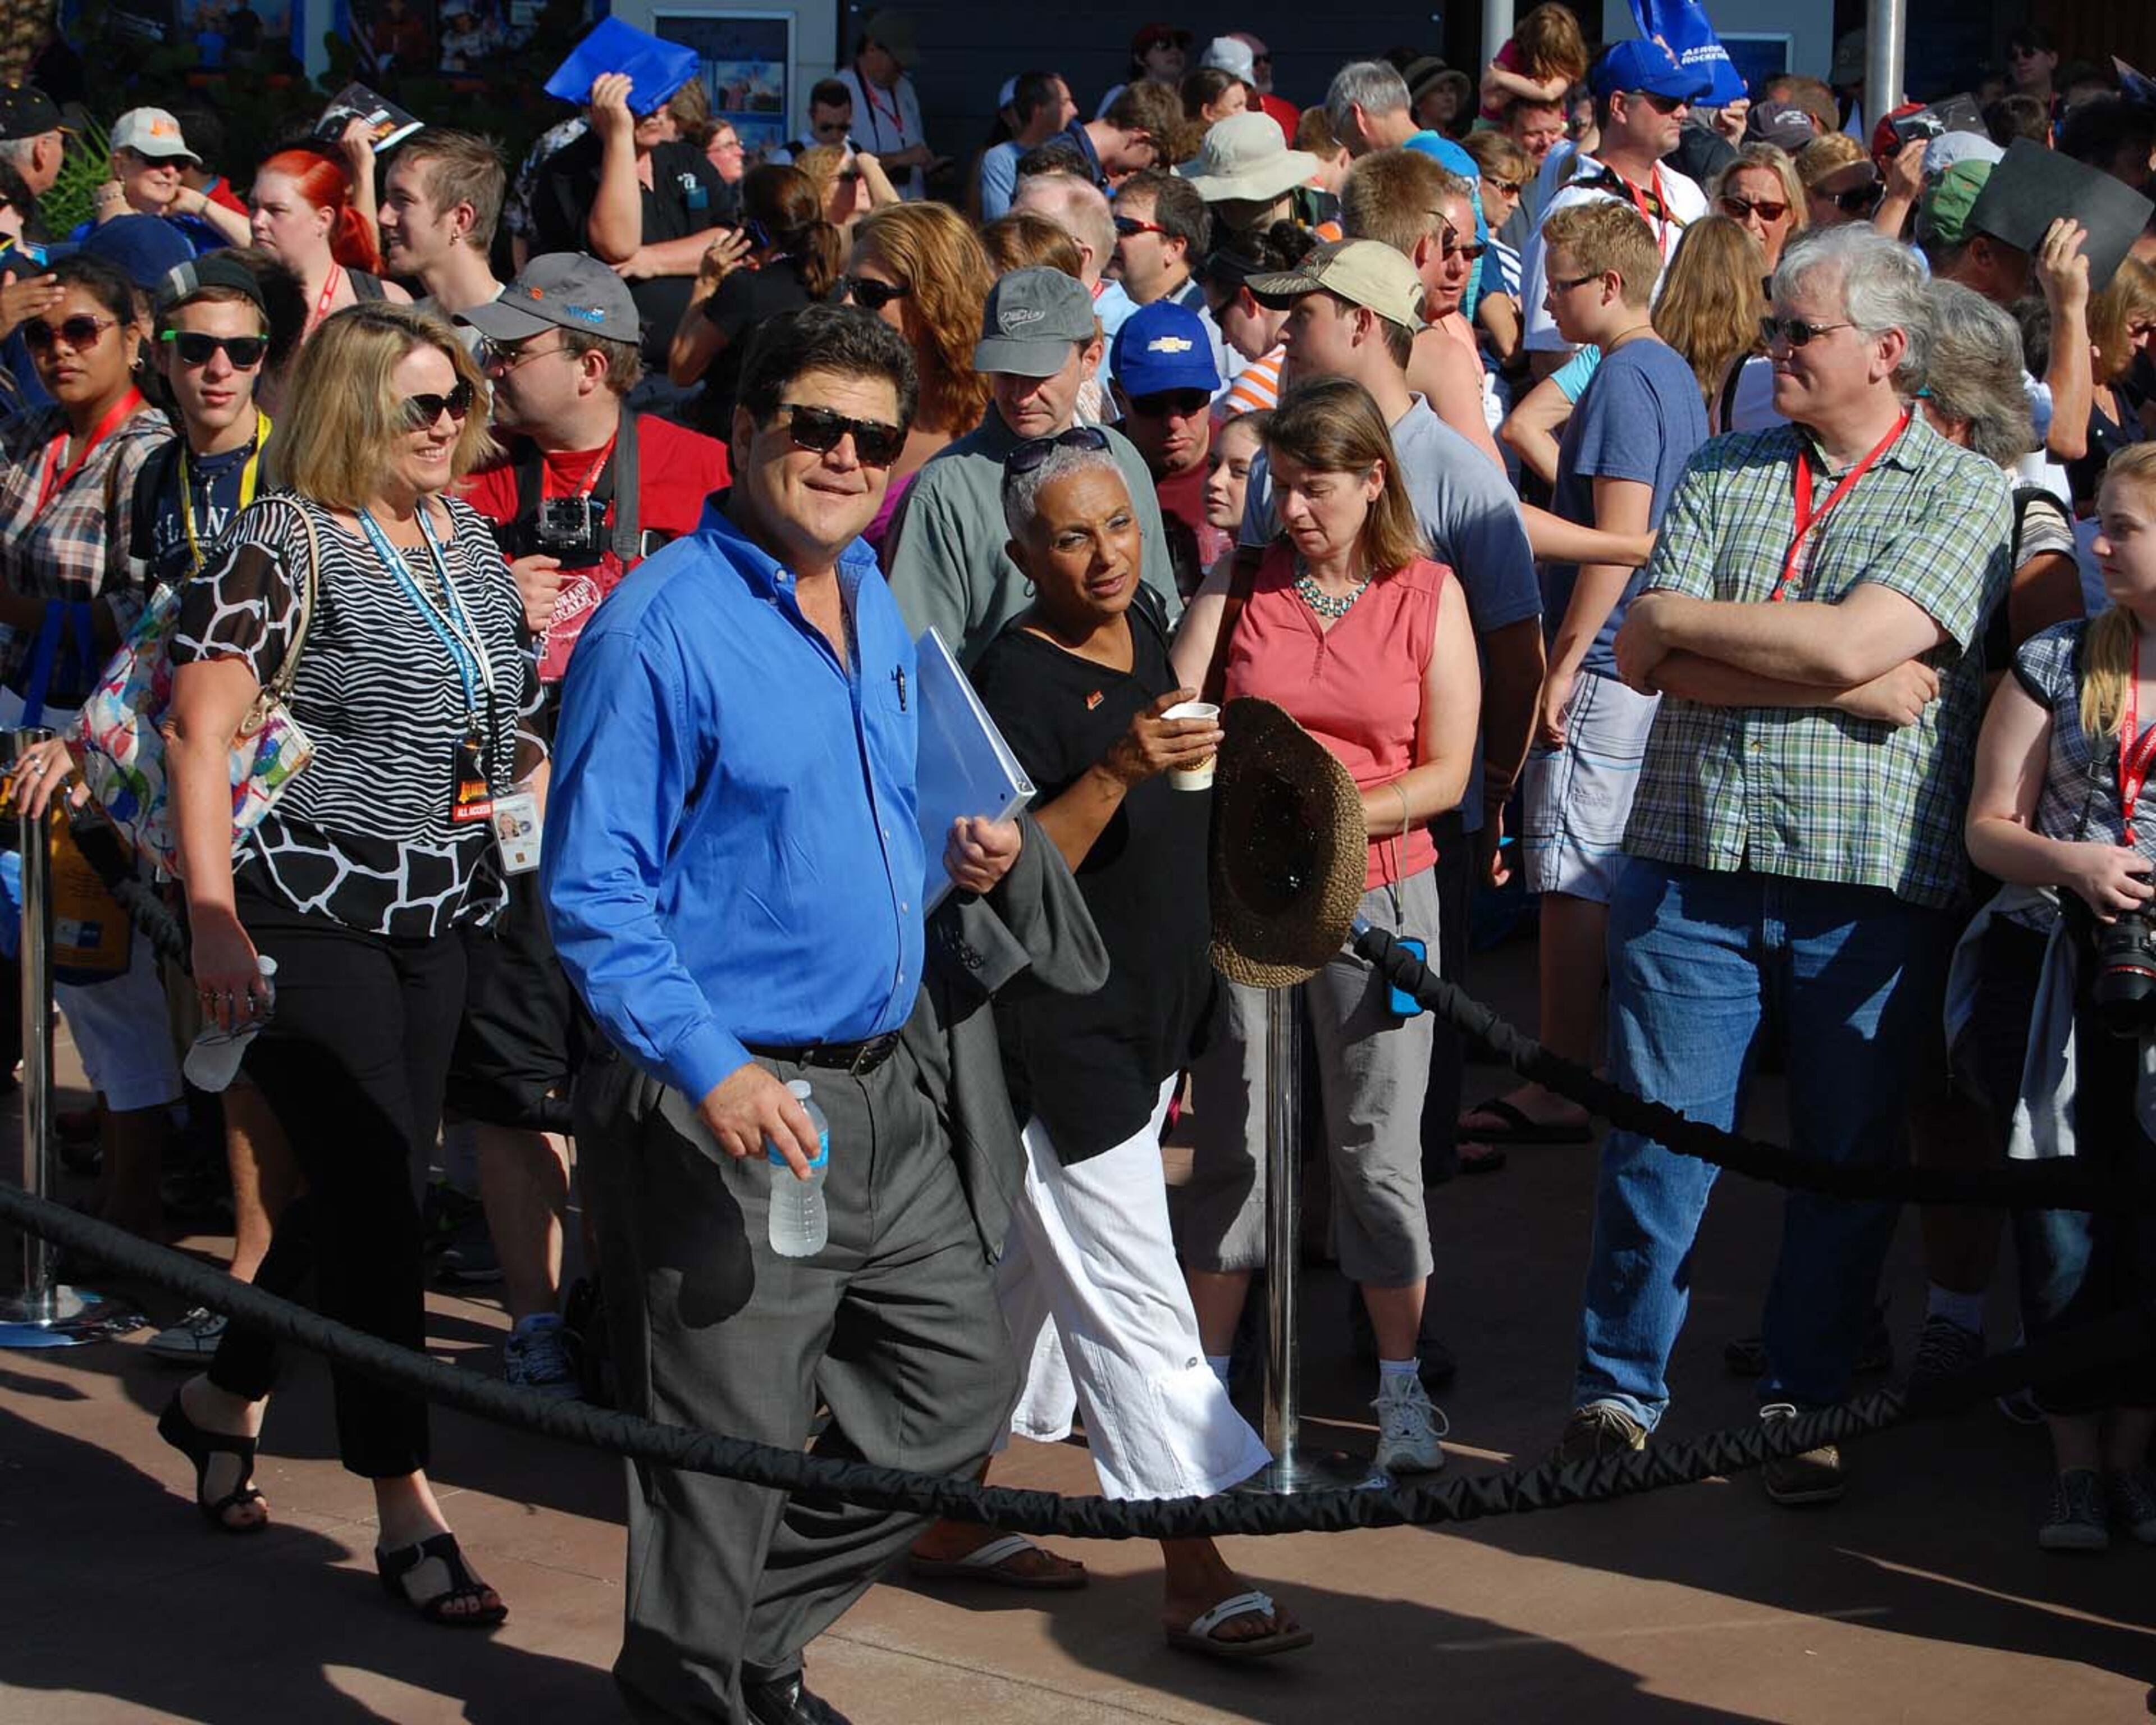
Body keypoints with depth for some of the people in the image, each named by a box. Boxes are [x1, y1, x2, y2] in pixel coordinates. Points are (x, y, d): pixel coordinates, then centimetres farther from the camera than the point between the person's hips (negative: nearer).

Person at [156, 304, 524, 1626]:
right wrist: (213, 916, -23)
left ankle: (224, 1401, 35)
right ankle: (407, 1507, -4)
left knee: (368, 1183, 13)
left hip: (441, 911, 7)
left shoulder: (466, 532, 10)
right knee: (376, 1188, -10)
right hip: (313, 909, -7)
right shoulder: (287, 544, -11)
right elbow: (200, 728, -16)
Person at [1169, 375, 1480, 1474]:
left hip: (1378, 892, -1)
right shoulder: (1246, 580, 5)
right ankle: (1203, 1376, 16)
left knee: (1378, 1146, 1)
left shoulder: (1429, 597, 1)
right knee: (1230, 1137, 5)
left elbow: (1445, 774, -1)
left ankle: (1403, 1389, 11)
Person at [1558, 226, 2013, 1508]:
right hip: (1696, 860, 2)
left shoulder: (1967, 492, -1)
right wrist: (1852, 686, -10)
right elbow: (1645, 660, -2)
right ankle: (1620, 1392, 15)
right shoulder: (1722, 477, 11)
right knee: (1659, 1139, 2)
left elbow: (1849, 642, -16)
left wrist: (1686, 618, -4)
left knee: (1848, 1159, 8)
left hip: (1873, 883, -2)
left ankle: (1807, 1408, 22)